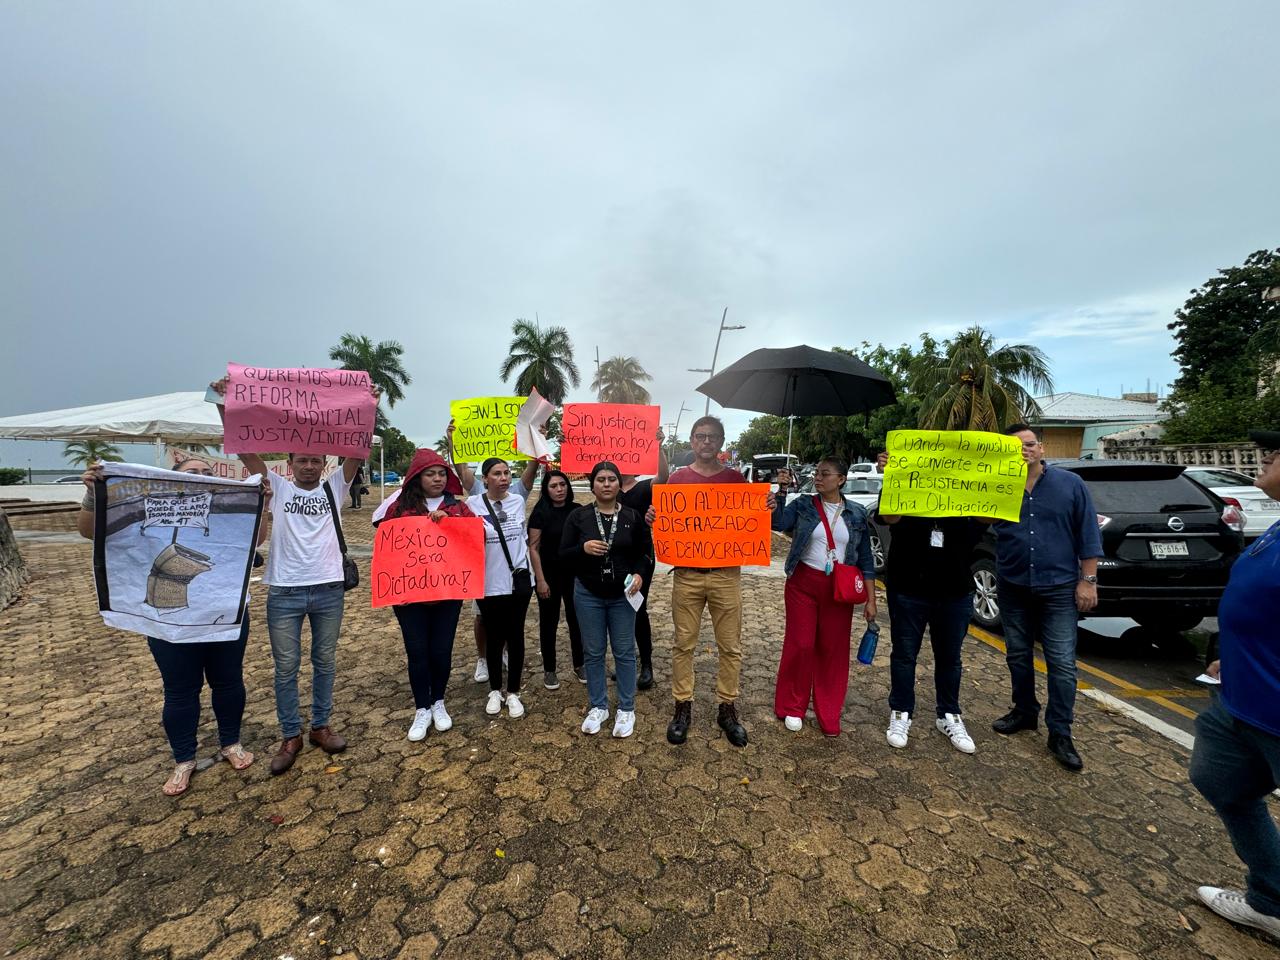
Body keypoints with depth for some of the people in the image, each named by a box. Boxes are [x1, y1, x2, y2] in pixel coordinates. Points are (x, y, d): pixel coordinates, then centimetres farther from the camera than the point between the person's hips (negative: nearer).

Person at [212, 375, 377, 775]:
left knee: (325, 662, 13)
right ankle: (290, 735, 25)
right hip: (284, 592, 0)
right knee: (286, 666, 9)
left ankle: (321, 725, 30)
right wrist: (225, 404, -12)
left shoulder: (334, 487, 4)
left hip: (328, 589, 1)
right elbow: (244, 447, -3)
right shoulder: (277, 487, 4)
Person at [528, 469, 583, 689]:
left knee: (577, 620, 10)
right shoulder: (540, 512, -8)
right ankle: (549, 670, 24)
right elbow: (533, 548, -9)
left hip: (575, 574, 3)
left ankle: (579, 665, 27)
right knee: (549, 622, 9)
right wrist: (540, 580, -12)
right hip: (550, 574, -2)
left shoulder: (577, 511, 0)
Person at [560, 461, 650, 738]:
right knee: (593, 652, 11)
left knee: (624, 652, 8)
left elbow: (645, 552, 5)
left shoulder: (633, 517, -2)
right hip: (588, 595, 0)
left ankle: (626, 709, 25)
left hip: (622, 595, 0)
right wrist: (583, 548, -21)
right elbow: (563, 555, -2)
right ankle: (598, 706, 29)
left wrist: (639, 574, -13)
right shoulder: (578, 517, -3)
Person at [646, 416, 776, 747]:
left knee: (730, 646, 9)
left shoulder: (737, 479, 6)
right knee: (683, 644, 9)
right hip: (687, 574, 0)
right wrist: (651, 519, -16)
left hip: (726, 574, 1)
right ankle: (683, 707, 26)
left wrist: (767, 508, -11)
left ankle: (728, 709, 27)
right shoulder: (677, 478, 4)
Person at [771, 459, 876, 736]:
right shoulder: (802, 505, -1)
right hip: (803, 584, -1)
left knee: (833, 649, 8)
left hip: (838, 590, 1)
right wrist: (780, 491, -26)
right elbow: (778, 522, -18)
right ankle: (792, 706, 23)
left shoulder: (857, 513, 3)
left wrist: (871, 599, 2)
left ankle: (829, 711, 26)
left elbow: (865, 559, 5)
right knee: (800, 645, 5)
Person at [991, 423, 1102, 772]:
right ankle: (1025, 711, 32)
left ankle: (1060, 735, 13)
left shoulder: (1070, 484, -1)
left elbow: (1088, 535, 0)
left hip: (1059, 588, -2)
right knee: (1018, 656, 14)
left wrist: (1088, 580, -4)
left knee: (1062, 663, 0)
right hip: (1013, 588, 2)